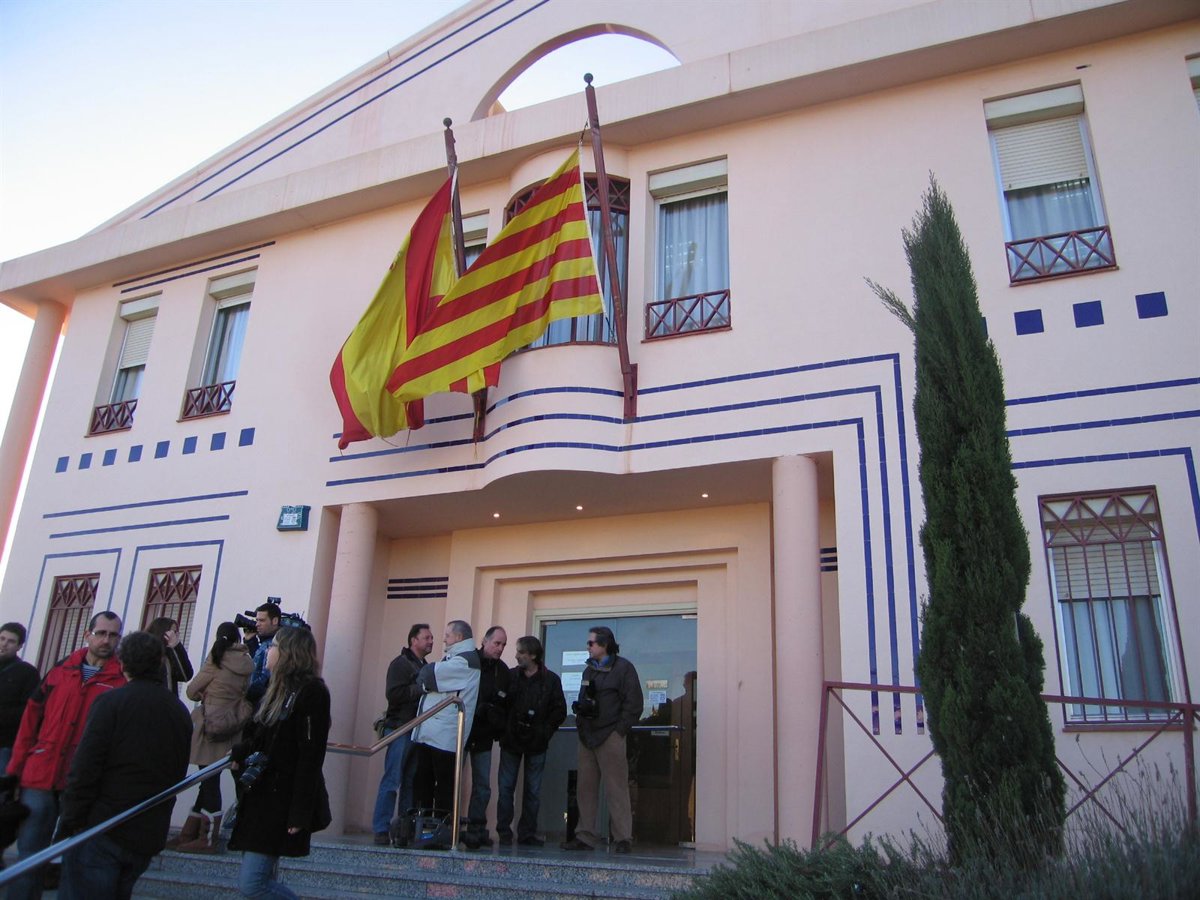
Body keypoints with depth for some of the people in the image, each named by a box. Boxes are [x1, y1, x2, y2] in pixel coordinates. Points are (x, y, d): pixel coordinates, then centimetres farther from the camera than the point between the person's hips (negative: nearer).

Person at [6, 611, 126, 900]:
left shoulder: (123, 680, -2)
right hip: (39, 778, 3)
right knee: (29, 854, 8)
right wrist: (15, 767, 7)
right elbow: (31, 719, 11)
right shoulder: (61, 670, 8)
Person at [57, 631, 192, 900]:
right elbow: (178, 777, 13)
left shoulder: (111, 702, -9)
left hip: (101, 830, -6)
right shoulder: (180, 712, 10)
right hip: (148, 839, 6)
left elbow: (84, 770, -14)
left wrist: (68, 826, -8)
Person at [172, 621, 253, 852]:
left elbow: (192, 691, -1)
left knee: (209, 783, 0)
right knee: (209, 782, 12)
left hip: (212, 728, -6)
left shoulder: (216, 662, -10)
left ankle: (207, 840, 5)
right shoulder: (247, 664, 3)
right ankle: (189, 835, 22)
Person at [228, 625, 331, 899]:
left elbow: (311, 757, -19)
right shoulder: (279, 689, 14)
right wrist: (239, 754, 6)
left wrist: (300, 814, -21)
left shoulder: (311, 691, -15)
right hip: (262, 794, 9)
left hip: (283, 800, -9)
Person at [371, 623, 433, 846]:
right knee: (392, 780, -8)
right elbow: (393, 693, -16)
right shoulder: (401, 663, -3)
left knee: (412, 782, 6)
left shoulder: (426, 667, 21)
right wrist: (421, 689, -16)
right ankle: (381, 830, -4)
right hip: (400, 729, -7)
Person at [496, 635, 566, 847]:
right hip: (511, 741, 1)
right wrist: (502, 728, -6)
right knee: (506, 788, 2)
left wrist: (545, 731, -8)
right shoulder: (510, 676, 4)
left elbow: (560, 711, 0)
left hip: (536, 743, -1)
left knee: (533, 791, 5)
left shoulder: (551, 680, 0)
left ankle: (527, 833, 13)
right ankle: (504, 832, 11)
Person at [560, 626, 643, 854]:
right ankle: (586, 836, 14)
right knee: (585, 788, 8)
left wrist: (620, 730, -12)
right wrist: (580, 715, 4)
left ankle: (623, 838, -2)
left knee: (616, 788, -6)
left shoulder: (623, 668, -4)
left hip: (610, 738, -7)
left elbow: (634, 703, -9)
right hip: (587, 737, 7)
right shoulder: (589, 670, 19)